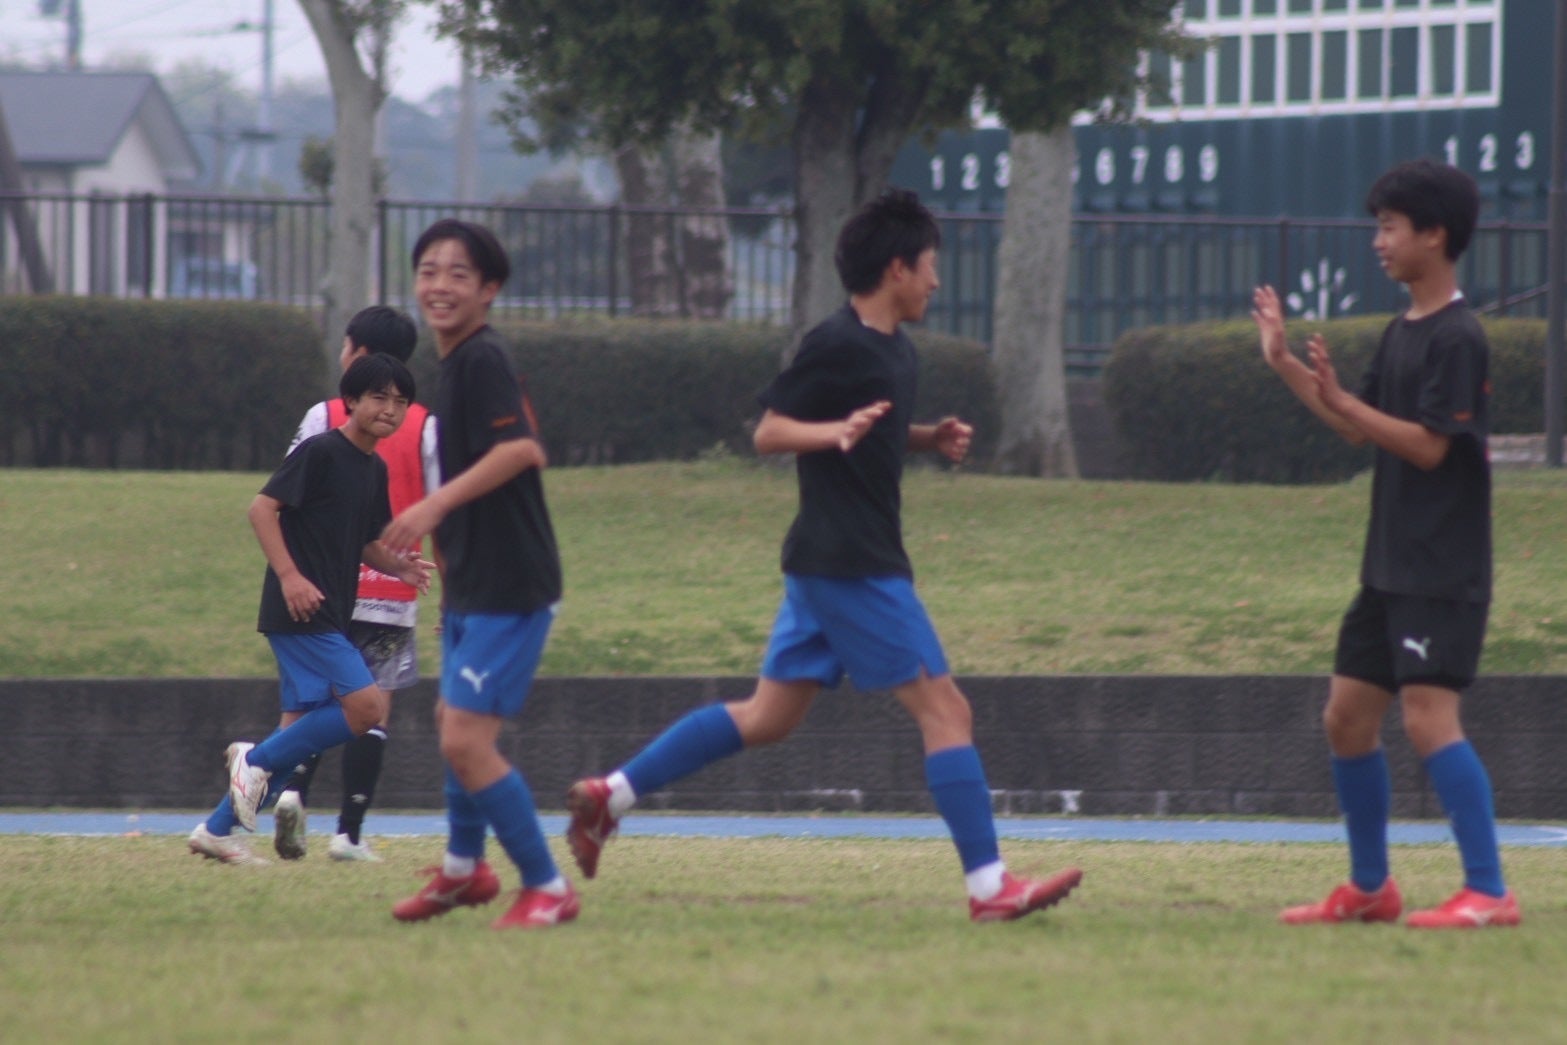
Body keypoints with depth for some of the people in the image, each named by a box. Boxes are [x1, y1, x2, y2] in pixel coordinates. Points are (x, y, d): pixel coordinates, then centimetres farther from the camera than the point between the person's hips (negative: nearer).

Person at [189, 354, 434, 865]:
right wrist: (289, 575, -22)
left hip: (329, 618, 9)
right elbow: (262, 508, -14)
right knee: (366, 705, -17)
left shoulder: (375, 470, 15)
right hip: (301, 611, -9)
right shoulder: (320, 452, -11)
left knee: (301, 730, 8)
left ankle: (218, 828, 14)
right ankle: (257, 759, -4)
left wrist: (399, 566, 2)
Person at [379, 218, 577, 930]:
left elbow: (521, 448, -32)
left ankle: (547, 889, -3)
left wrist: (435, 505, -36)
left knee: (466, 740, -13)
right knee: (453, 722, 25)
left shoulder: (482, 360, -17)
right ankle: (464, 870, 43)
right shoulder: (455, 363, 13)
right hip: (470, 585, 11)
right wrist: (442, 541, 30)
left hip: (507, 590, -11)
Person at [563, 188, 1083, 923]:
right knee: (944, 709, -9)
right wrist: (837, 432, -30)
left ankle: (610, 794, 14)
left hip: (830, 563, 10)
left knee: (768, 717, 13)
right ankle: (988, 885, -8)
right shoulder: (837, 346, -13)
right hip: (850, 565, -10)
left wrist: (931, 438, 13)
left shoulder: (894, 351, 15)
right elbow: (769, 432, -13)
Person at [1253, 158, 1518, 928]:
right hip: (1391, 567, 10)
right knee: (1347, 718, 12)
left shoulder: (1457, 338, -14)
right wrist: (1284, 363, 16)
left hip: (1443, 572, -10)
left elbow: (1428, 445, -19)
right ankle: (1369, 888, 23)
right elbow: (1361, 428, 21)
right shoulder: (1403, 331, 14)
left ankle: (1489, 892, -15)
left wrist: (1339, 399, -21)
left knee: (1428, 717, -17)